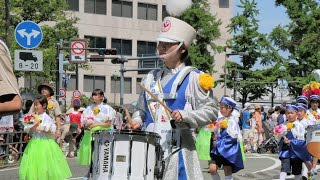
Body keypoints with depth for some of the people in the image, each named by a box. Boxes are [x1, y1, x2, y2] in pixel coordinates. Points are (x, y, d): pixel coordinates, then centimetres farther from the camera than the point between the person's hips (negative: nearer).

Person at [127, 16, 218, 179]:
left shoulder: (193, 77, -1)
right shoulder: (151, 78, 16)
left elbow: (210, 110, -6)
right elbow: (141, 109, 25)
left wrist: (185, 116, -20)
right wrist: (136, 121, 4)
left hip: (178, 149, -5)